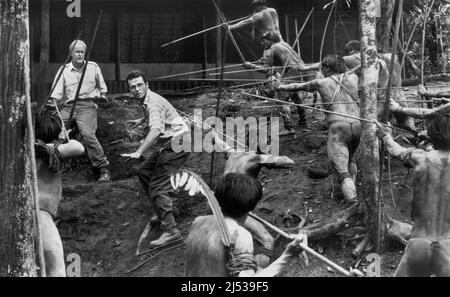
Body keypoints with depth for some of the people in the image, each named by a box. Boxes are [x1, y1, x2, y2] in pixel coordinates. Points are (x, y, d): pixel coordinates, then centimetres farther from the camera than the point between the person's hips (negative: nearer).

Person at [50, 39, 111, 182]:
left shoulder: (93, 67, 9)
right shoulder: (64, 70, 8)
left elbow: (102, 87, 25)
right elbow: (56, 94, 3)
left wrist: (102, 96, 10)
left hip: (87, 106, -3)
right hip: (68, 107, 3)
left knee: (88, 135, -24)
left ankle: (104, 169, -18)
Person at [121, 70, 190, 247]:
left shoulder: (153, 103, -19)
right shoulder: (148, 101, 12)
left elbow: (156, 130, -37)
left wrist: (138, 152, -47)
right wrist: (141, 121, 48)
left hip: (177, 144, -11)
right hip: (170, 144, 11)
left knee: (158, 185, -19)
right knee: (145, 172, 18)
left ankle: (170, 230, -23)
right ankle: (163, 212, 27)